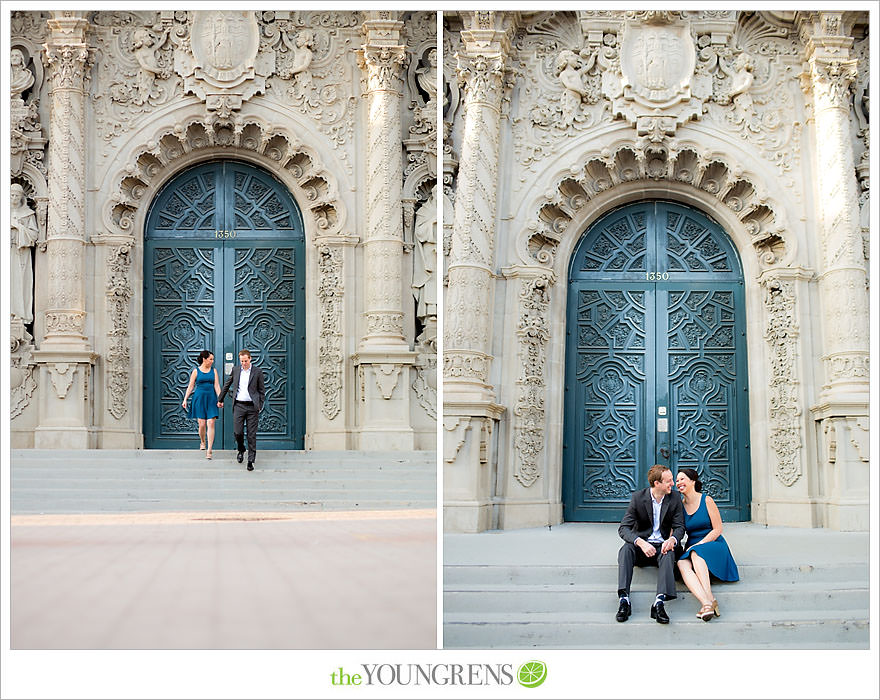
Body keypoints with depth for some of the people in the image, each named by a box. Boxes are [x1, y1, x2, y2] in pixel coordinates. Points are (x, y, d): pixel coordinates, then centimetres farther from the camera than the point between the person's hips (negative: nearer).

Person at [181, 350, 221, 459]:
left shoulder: (213, 371, 9)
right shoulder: (196, 371, 3)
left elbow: (216, 386, 4)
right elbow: (190, 387, 5)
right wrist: (185, 399, -2)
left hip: (211, 399, 1)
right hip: (199, 398, -1)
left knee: (211, 424, -8)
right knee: (202, 424, -2)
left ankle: (209, 450, -9)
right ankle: (202, 442, 28)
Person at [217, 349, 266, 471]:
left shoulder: (257, 371, 1)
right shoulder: (235, 370, 7)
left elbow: (262, 390, 6)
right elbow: (226, 385, 19)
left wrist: (260, 405, 0)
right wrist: (220, 399, 23)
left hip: (252, 406, -2)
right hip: (239, 405, 2)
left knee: (251, 435, -1)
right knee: (237, 432, -4)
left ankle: (251, 460, 6)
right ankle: (241, 450, 26)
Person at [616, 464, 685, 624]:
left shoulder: (675, 500, 2)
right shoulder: (638, 497, -5)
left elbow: (679, 527, 1)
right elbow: (623, 528, -11)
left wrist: (672, 539, -25)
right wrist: (641, 543, -31)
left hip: (662, 546, 1)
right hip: (641, 546, -1)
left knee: (669, 554, -33)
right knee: (625, 549, -32)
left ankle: (659, 602, -48)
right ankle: (624, 600, -43)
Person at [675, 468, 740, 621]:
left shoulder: (706, 500, -1)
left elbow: (717, 529, -4)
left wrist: (698, 545, -14)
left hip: (713, 546, -3)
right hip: (692, 549, 3)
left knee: (696, 553, -37)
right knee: (682, 564, -32)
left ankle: (709, 599, -46)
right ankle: (707, 603, -50)